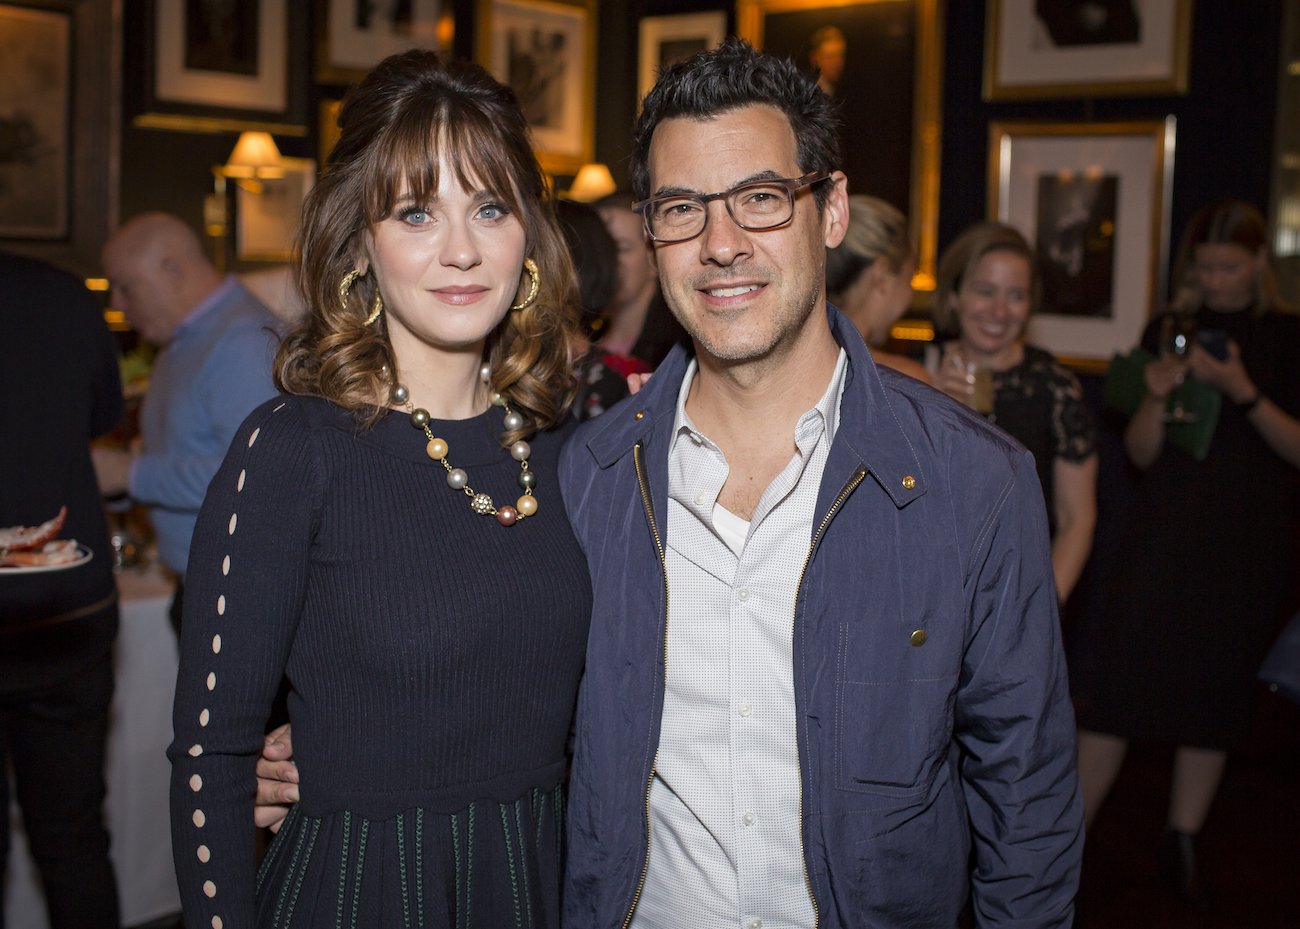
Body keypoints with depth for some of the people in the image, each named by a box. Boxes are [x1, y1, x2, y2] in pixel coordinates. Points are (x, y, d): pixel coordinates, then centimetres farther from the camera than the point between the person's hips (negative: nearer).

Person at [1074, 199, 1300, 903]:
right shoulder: (1168, 330, 6)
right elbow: (1140, 454, 5)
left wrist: (1241, 390, -19)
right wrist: (1157, 397, -15)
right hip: (1163, 534, 0)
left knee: (1218, 692, 6)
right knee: (1116, 684, -5)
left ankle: (1183, 842, 21)